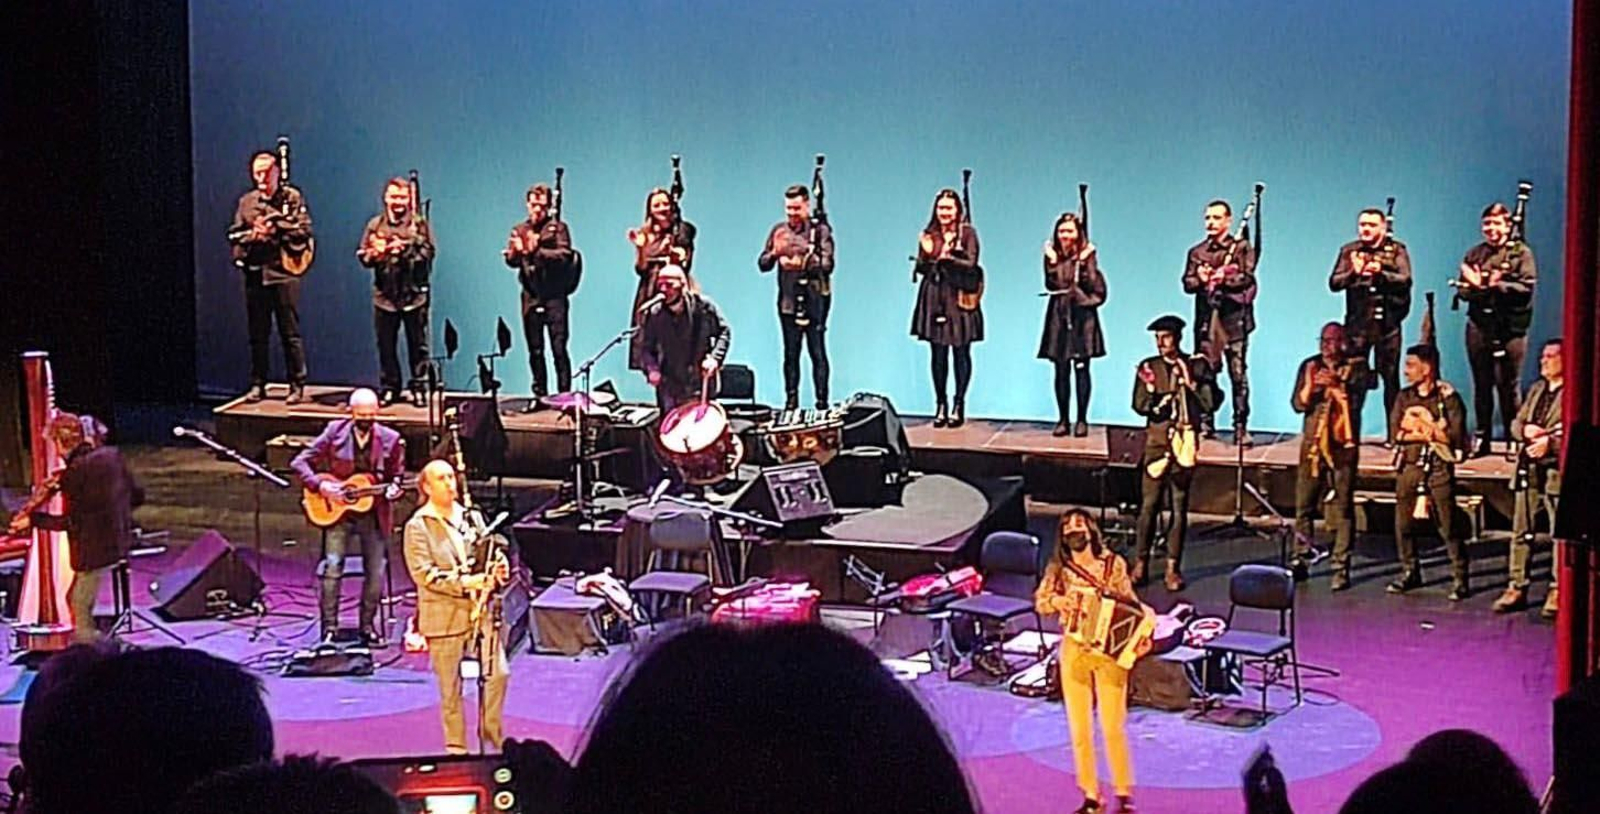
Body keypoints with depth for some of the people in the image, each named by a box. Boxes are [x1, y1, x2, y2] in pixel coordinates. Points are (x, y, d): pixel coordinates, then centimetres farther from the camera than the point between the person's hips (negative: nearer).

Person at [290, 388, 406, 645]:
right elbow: (300, 462, -2)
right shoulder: (334, 432, -5)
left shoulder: (390, 440, -2)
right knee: (332, 566, -12)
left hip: (373, 514, 1)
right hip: (337, 512, -1)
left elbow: (397, 475, 9)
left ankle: (367, 625, 16)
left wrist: (394, 489, -14)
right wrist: (320, 485, -17)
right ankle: (329, 628, -3)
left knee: (376, 572, -2)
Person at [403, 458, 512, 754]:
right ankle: (456, 747, 15)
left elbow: (492, 552, 18)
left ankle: (492, 734, 19)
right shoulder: (418, 527, -6)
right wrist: (464, 582, -24)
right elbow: (423, 573, -15)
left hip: (481, 610, 4)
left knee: (498, 673, -1)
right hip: (444, 616, -4)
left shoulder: (470, 518, 11)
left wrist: (499, 570, -6)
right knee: (451, 686, 3)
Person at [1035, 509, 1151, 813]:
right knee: (1079, 729, 4)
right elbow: (1040, 601, -3)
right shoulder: (1058, 568, 3)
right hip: (1074, 652, 2)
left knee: (1113, 727, -3)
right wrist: (1057, 600, -24)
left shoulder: (1114, 564, -1)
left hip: (1111, 652, -2)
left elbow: (1129, 602, 4)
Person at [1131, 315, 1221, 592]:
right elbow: (1139, 405, 0)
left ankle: (1173, 567, 8)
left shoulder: (1198, 365, 4)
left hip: (1184, 441, 0)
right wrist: (1151, 391, -18)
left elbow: (1212, 403, -3)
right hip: (1156, 440, 0)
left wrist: (1191, 382, -12)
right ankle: (1141, 564, 4)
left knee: (1180, 507, 2)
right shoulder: (1148, 367, 7)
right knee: (1149, 504, -3)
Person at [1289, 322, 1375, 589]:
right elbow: (1298, 404, 1)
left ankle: (1341, 567, -1)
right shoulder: (1310, 366, 8)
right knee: (1303, 505, 3)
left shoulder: (1356, 367, 0)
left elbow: (1356, 402, -12)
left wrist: (1337, 385, -26)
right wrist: (1310, 386, -17)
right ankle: (1300, 561, 13)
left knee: (1342, 508, -4)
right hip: (1312, 443, 3)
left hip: (1343, 445, -3)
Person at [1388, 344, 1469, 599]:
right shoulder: (1404, 398, 8)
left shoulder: (1448, 397, -6)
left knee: (1448, 527, -5)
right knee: (1402, 524, 9)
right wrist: (1430, 433, -11)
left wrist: (1421, 427, -12)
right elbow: (1396, 434, -2)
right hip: (1409, 466, 5)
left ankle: (1459, 579, 4)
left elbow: (1456, 436, -14)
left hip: (1438, 467, -5)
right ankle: (1410, 573, 25)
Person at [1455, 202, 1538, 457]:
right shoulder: (1474, 254, 13)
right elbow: (1461, 290, 8)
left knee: (1509, 385, -2)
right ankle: (1482, 438, 14)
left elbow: (1526, 287, -10)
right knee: (1481, 385, 8)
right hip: (1479, 325, 4)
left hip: (1509, 328, -4)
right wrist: (1476, 287, -13)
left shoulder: (1521, 253, 1)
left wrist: (1498, 286, -21)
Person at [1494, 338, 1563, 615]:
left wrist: (1550, 442, -22)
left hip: (1557, 471, -7)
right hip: (1528, 470, 7)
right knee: (1520, 532, 8)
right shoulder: (1536, 389, 18)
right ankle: (1517, 587, 13)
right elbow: (1515, 423, 18)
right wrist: (1526, 430, -4)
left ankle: (1558, 591, 4)